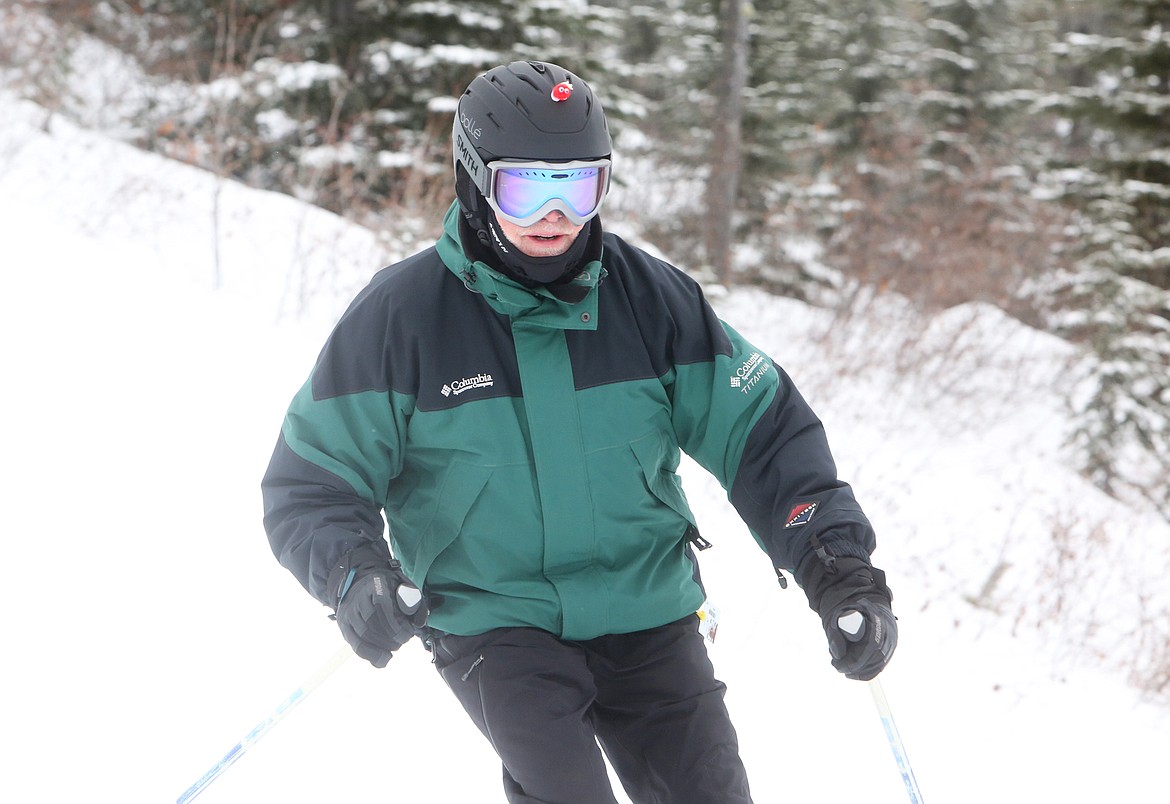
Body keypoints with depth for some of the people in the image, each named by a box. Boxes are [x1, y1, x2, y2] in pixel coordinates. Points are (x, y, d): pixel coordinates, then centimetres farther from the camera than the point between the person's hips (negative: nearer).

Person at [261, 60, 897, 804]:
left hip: (646, 612, 3)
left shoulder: (648, 296, -2)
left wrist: (838, 567, -11)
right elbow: (311, 483, -3)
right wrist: (354, 577, -24)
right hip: (494, 623, -3)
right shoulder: (402, 314, -8)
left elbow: (762, 431, 2)